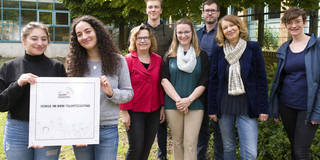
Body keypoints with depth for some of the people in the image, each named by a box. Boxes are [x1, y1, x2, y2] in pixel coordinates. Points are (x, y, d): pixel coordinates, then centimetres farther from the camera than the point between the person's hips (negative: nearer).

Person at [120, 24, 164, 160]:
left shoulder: (158, 60, 6)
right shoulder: (128, 60, -7)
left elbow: (160, 85, 11)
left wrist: (162, 106, 8)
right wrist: (124, 112, -11)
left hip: (154, 111, 4)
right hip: (134, 112, -4)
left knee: (147, 147, 12)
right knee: (136, 148, -2)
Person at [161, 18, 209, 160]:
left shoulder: (202, 55, 7)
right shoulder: (169, 56, 9)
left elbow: (203, 83, 2)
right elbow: (164, 80, 0)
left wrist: (189, 100, -12)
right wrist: (178, 100, -12)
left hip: (195, 105, -1)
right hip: (172, 105, 1)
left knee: (190, 143, -4)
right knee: (177, 141, 8)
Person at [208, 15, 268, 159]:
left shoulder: (253, 48, 0)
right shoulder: (219, 52, 5)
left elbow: (261, 79, -1)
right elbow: (213, 81, 6)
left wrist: (263, 108, -4)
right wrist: (212, 109, 2)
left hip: (247, 106, -2)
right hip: (224, 107, 2)